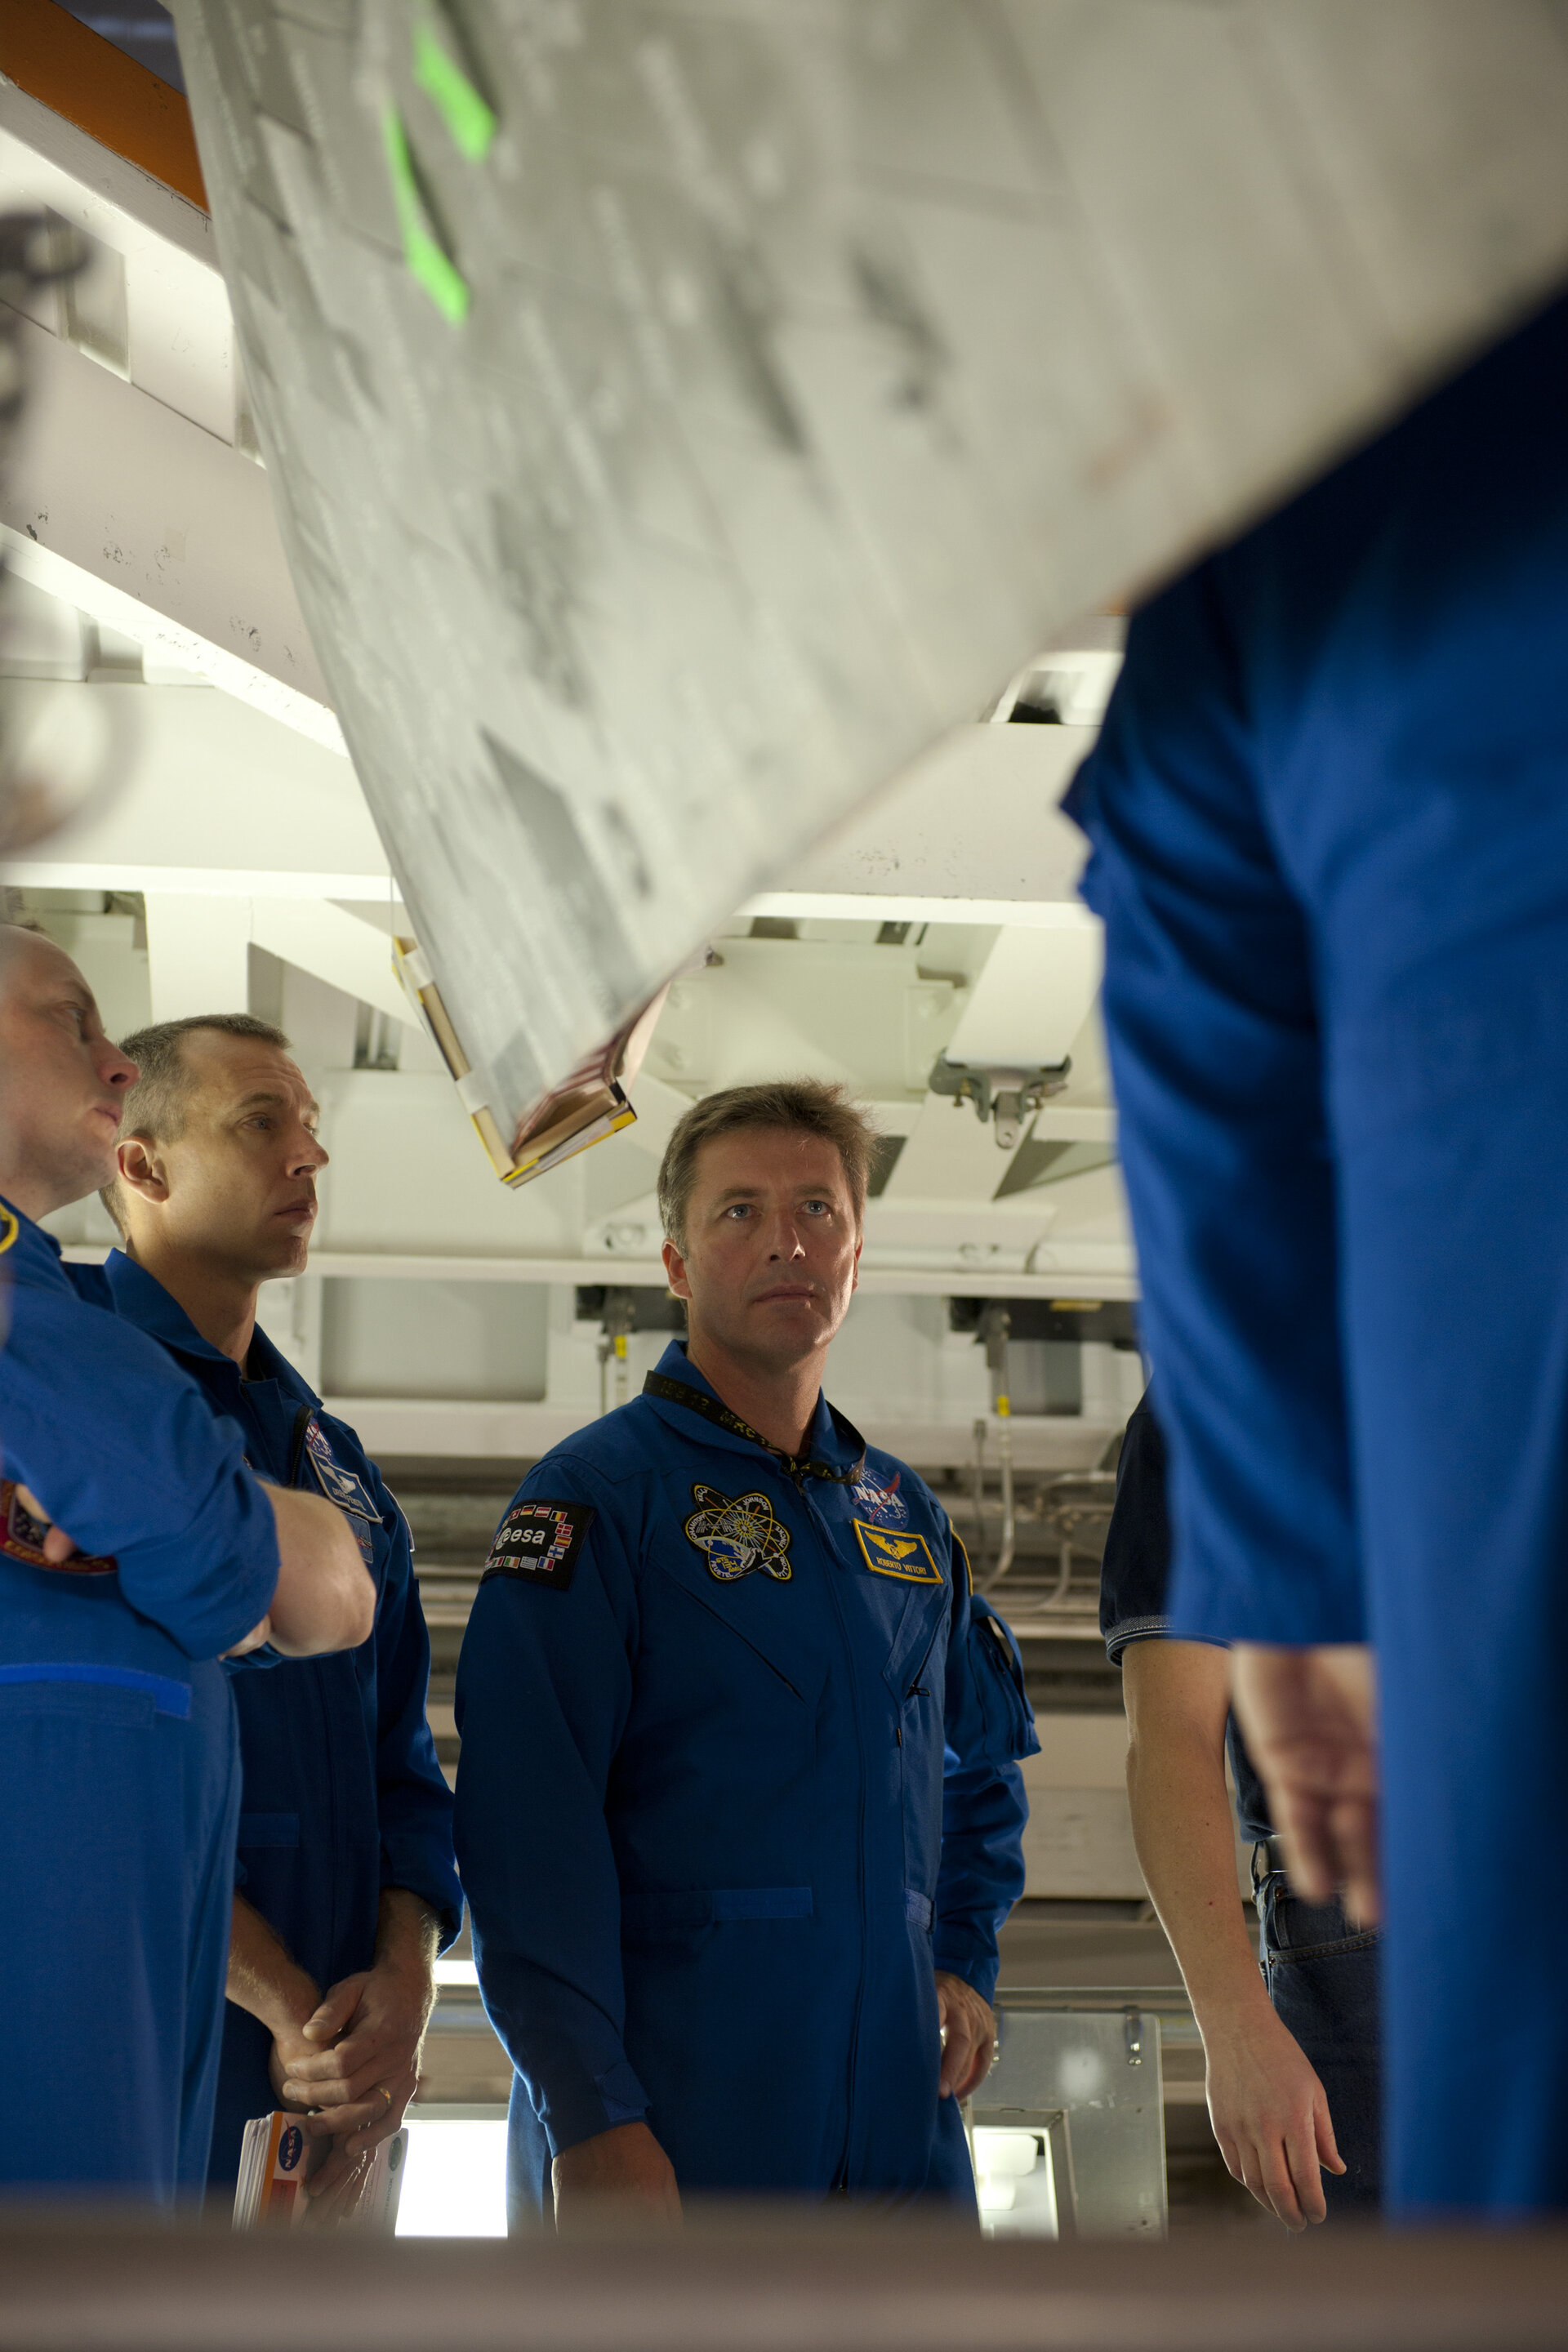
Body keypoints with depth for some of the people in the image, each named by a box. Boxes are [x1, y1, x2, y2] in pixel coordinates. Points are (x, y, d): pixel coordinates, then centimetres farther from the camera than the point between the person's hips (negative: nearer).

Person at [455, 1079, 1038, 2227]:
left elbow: (984, 1755, 30)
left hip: (898, 2125, 5)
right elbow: (528, 1825, -12)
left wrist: (963, 1961, 13)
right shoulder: (596, 1495, -3)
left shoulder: (907, 1516, 16)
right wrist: (590, 2120, -19)